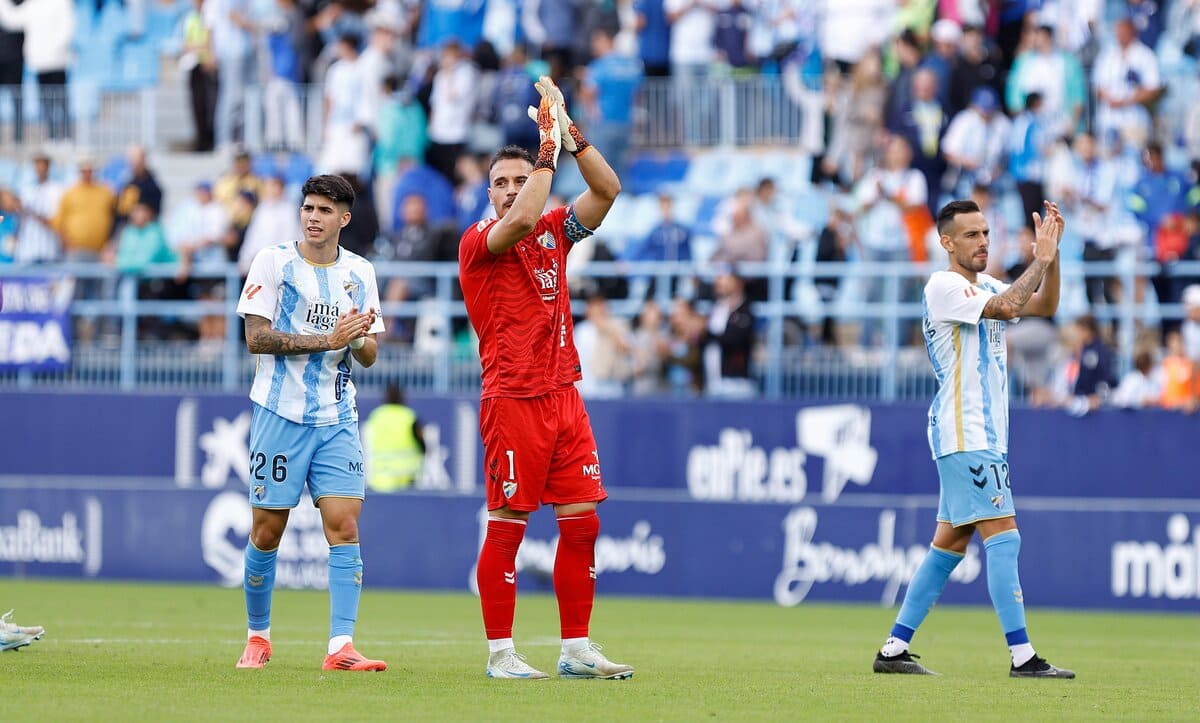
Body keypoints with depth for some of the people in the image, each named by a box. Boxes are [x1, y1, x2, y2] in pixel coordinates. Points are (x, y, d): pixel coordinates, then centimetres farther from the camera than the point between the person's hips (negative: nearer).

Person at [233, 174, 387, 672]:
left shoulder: (360, 273, 9)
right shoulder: (273, 262, -1)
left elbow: (368, 355, 10)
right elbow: (256, 337, -9)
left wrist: (359, 340, -14)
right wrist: (326, 338, -16)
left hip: (336, 420, 3)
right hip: (280, 412, -3)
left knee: (344, 525, -10)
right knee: (267, 531, 1)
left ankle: (341, 645, -14)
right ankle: (258, 636, 20)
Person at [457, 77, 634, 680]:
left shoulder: (555, 233, 13)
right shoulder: (478, 242, -3)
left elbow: (607, 190, 4)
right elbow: (521, 220, -23)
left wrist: (569, 133, -5)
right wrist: (548, 149, -17)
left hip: (564, 398, 6)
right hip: (513, 400, -6)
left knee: (582, 523, 3)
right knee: (507, 527, -5)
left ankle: (576, 649, 9)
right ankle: (501, 653, -1)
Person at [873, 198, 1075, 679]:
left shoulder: (985, 286, 17)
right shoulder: (944, 286, -10)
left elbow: (1044, 305, 11)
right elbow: (1008, 307, -23)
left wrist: (1050, 254, -2)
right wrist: (1040, 259, -14)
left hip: (984, 436, 9)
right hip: (963, 435, -9)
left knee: (950, 543, 10)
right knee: (1003, 536, -13)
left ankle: (894, 649, 13)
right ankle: (1022, 657, -16)